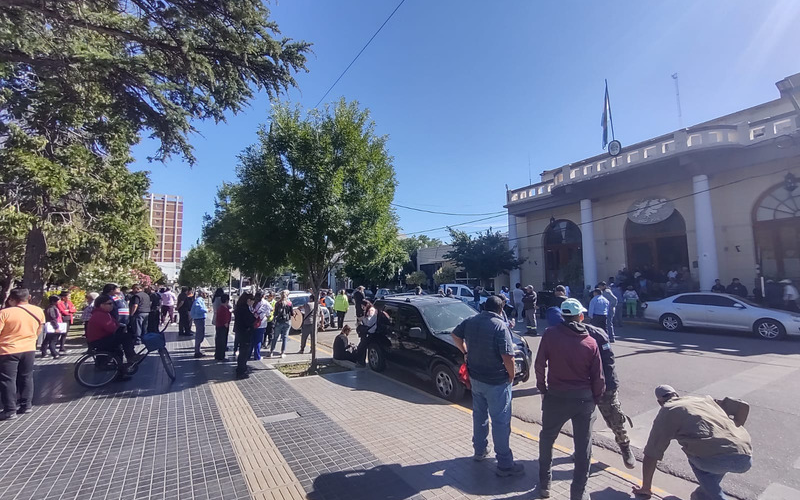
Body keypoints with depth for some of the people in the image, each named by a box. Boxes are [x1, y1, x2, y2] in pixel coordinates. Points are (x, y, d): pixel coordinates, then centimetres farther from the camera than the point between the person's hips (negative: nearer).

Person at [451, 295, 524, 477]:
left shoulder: (470, 321, -1)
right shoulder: (500, 327, -21)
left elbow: (455, 335, 14)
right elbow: (508, 357, -24)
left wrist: (465, 352, 21)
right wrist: (512, 377, -8)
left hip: (475, 378, 7)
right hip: (497, 382, -6)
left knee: (479, 414, 22)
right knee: (501, 421, 5)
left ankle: (479, 450, 38)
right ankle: (505, 464, 15)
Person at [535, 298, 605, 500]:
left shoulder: (550, 334, -11)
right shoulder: (590, 342, -7)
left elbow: (539, 365, -9)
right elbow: (598, 377, -3)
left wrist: (542, 388, 6)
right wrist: (595, 398, 13)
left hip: (555, 397, 0)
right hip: (583, 399, 1)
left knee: (547, 439, 18)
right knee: (583, 446, 14)